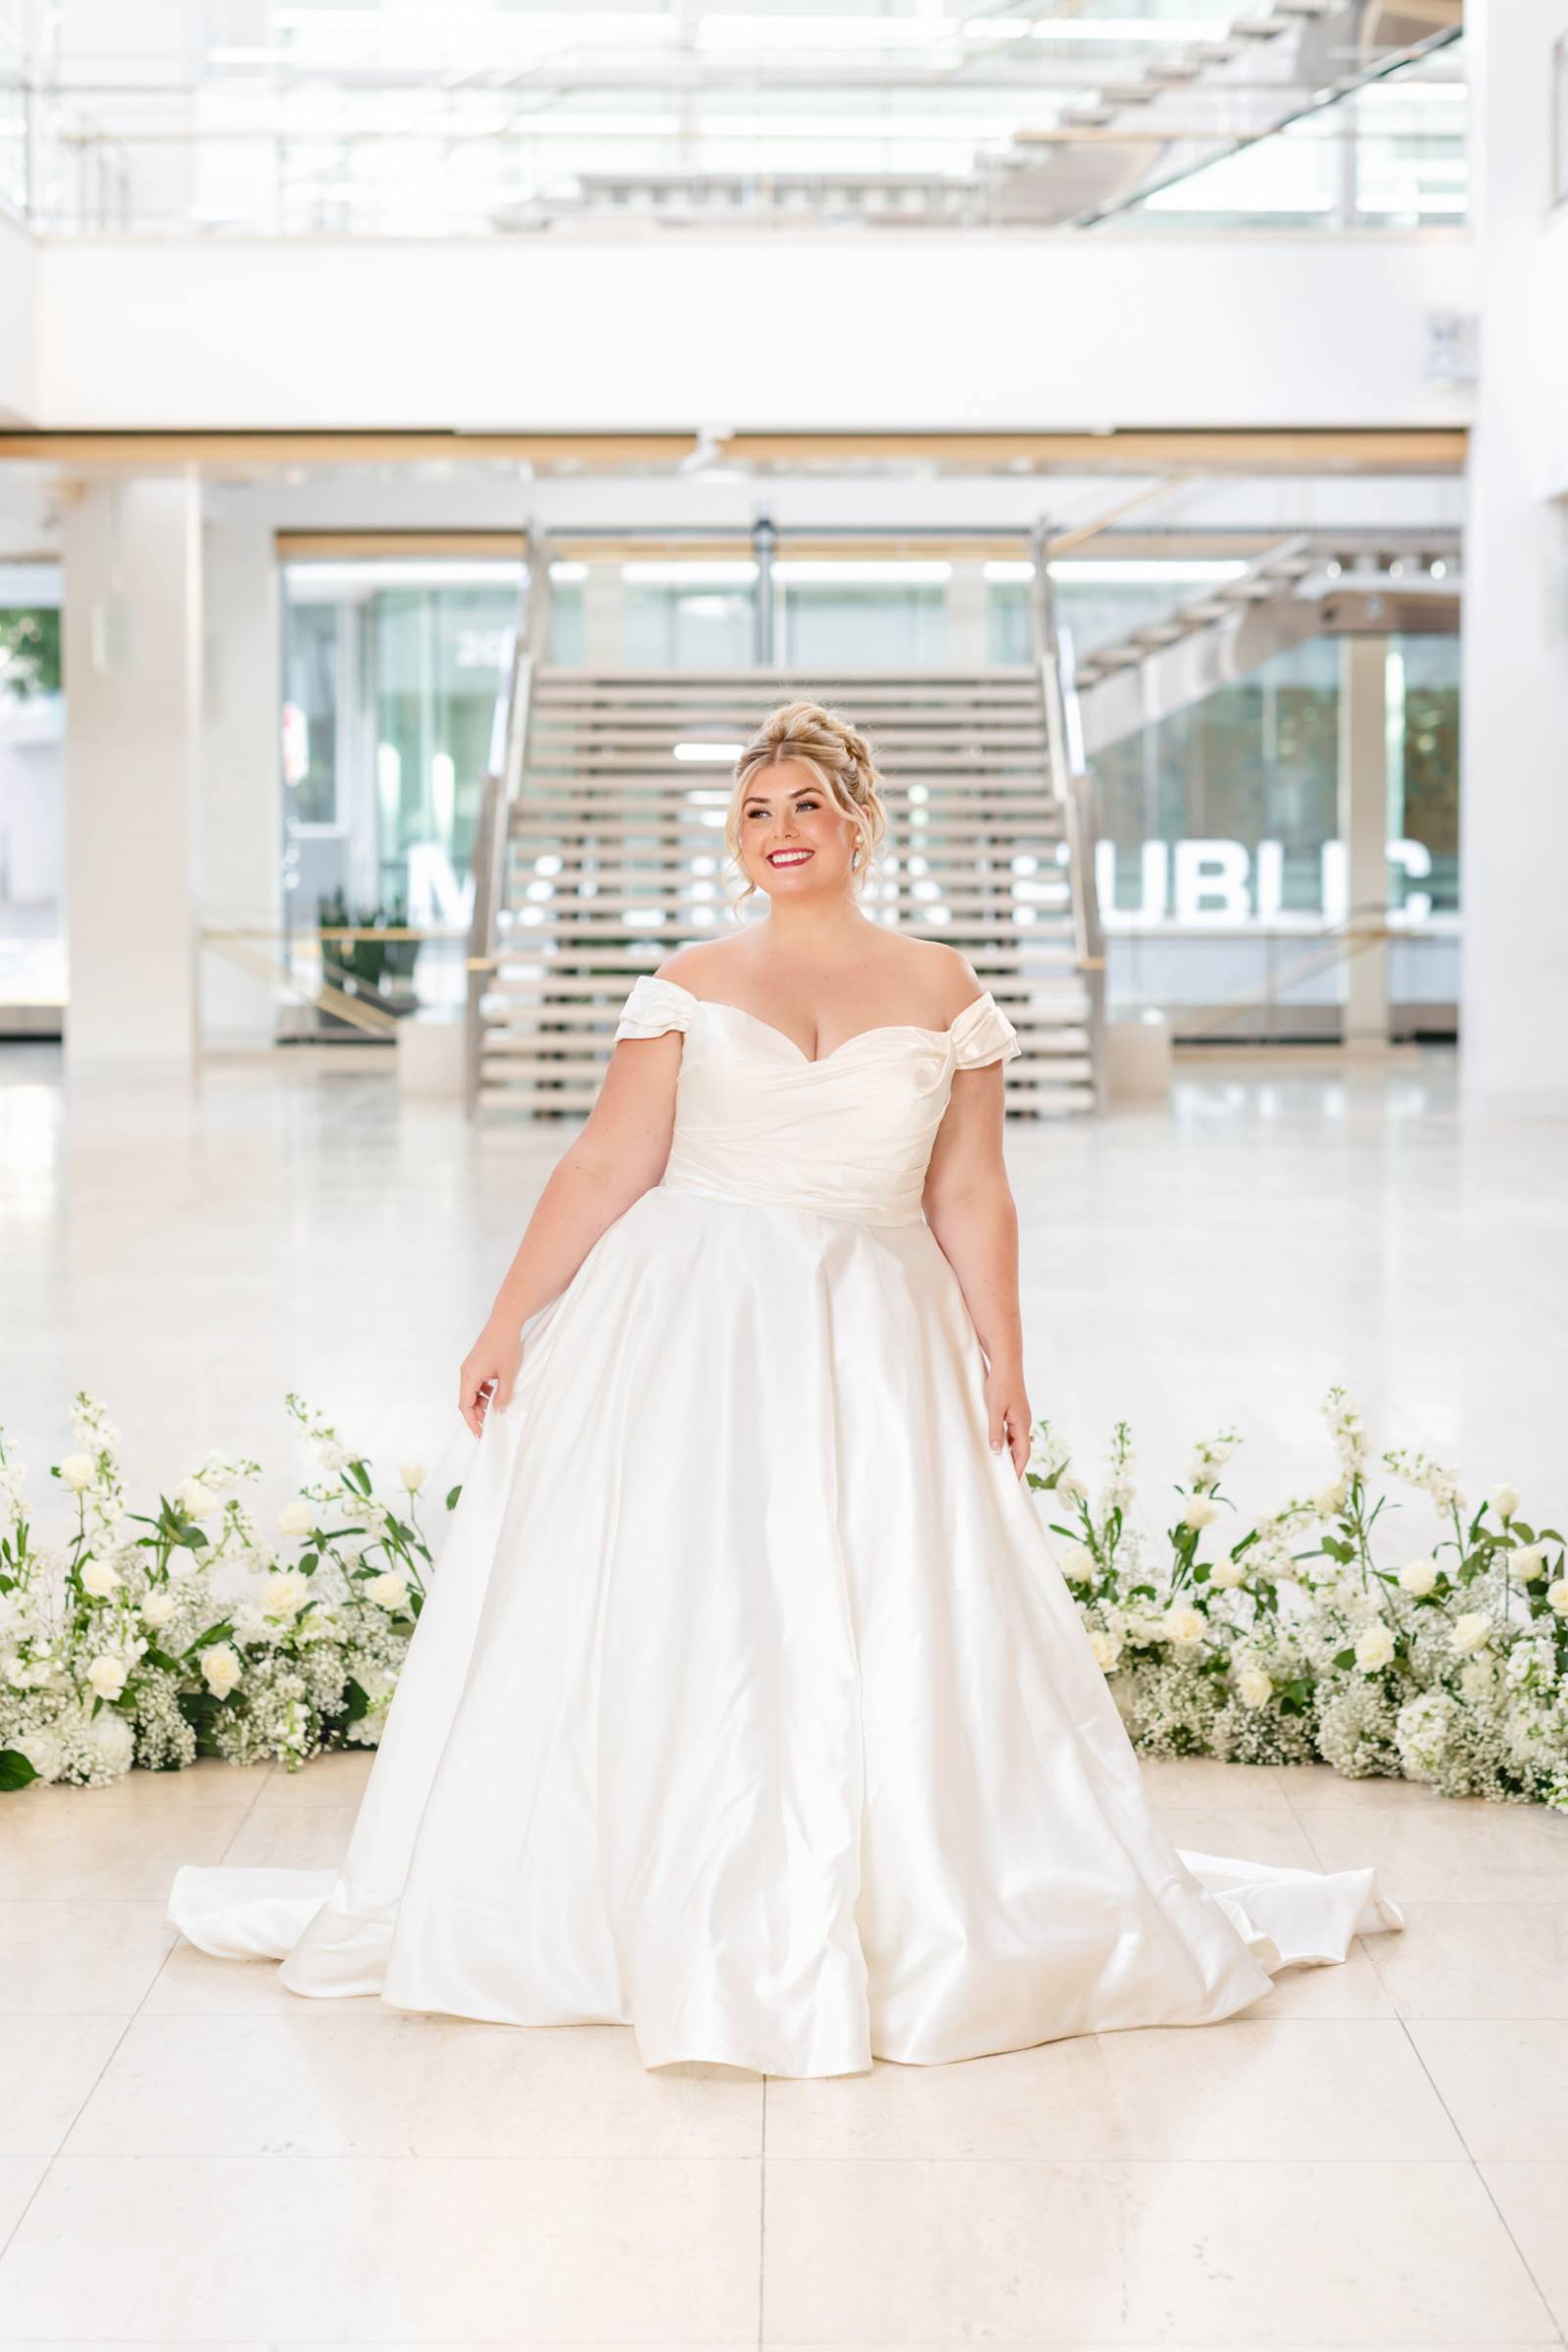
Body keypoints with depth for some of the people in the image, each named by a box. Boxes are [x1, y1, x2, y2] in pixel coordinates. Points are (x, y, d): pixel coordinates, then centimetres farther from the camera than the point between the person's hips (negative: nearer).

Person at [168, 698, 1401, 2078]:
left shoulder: (945, 994, 5)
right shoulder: (688, 988, 4)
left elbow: (970, 1198, 6)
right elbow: (606, 1167, 2)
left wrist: (1004, 1365, 3)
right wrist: (509, 1326, -1)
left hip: (872, 1343, 0)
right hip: (687, 1331, 0)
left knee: (895, 1640, 0)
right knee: (656, 1626, 2)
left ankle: (908, 1922, 14)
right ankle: (661, 1911, 16)